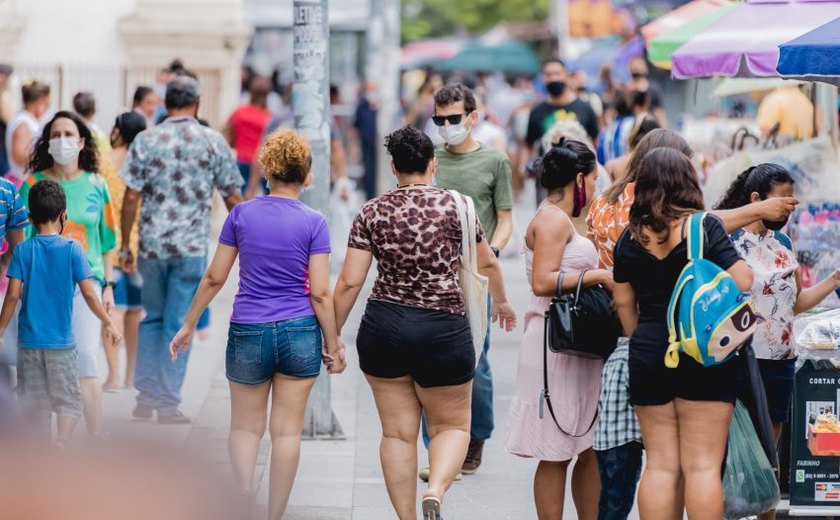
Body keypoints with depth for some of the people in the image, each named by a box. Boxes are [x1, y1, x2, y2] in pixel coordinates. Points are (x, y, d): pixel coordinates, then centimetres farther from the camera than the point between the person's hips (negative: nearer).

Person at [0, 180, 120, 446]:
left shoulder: (23, 251, -2)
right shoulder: (72, 249, -6)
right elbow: (88, 293, -6)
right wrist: (108, 323, 6)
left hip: (30, 341, 2)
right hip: (61, 342, -2)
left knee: (37, 404, 10)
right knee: (69, 403, 2)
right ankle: (61, 444, -21)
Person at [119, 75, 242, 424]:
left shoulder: (146, 140, -1)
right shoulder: (213, 142, -2)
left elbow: (131, 197, -2)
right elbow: (232, 198, 0)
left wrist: (125, 245, 6)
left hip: (151, 245, 2)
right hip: (191, 248, -2)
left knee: (152, 318, 17)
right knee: (179, 324, 4)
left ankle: (146, 396, 12)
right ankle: (168, 404, 3)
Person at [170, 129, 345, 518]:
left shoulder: (241, 215, -1)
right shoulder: (313, 223, -5)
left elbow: (214, 278, 3)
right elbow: (320, 293, -6)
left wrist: (188, 326, 14)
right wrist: (332, 346, 3)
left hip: (248, 332, 1)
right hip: (299, 333, -1)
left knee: (245, 426, 14)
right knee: (287, 431, 7)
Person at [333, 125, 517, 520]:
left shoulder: (372, 213, 0)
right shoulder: (454, 205, -2)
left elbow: (349, 283, -4)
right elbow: (487, 263, 12)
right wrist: (501, 302, 31)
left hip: (384, 328, 2)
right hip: (443, 331, -2)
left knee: (397, 432, 10)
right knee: (452, 426, 11)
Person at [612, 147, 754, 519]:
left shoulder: (630, 237, 5)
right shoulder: (704, 226, -8)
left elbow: (624, 302, 12)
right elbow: (741, 281, -13)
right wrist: (746, 269, 9)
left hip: (647, 354, 4)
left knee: (660, 465, 8)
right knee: (702, 465, -1)